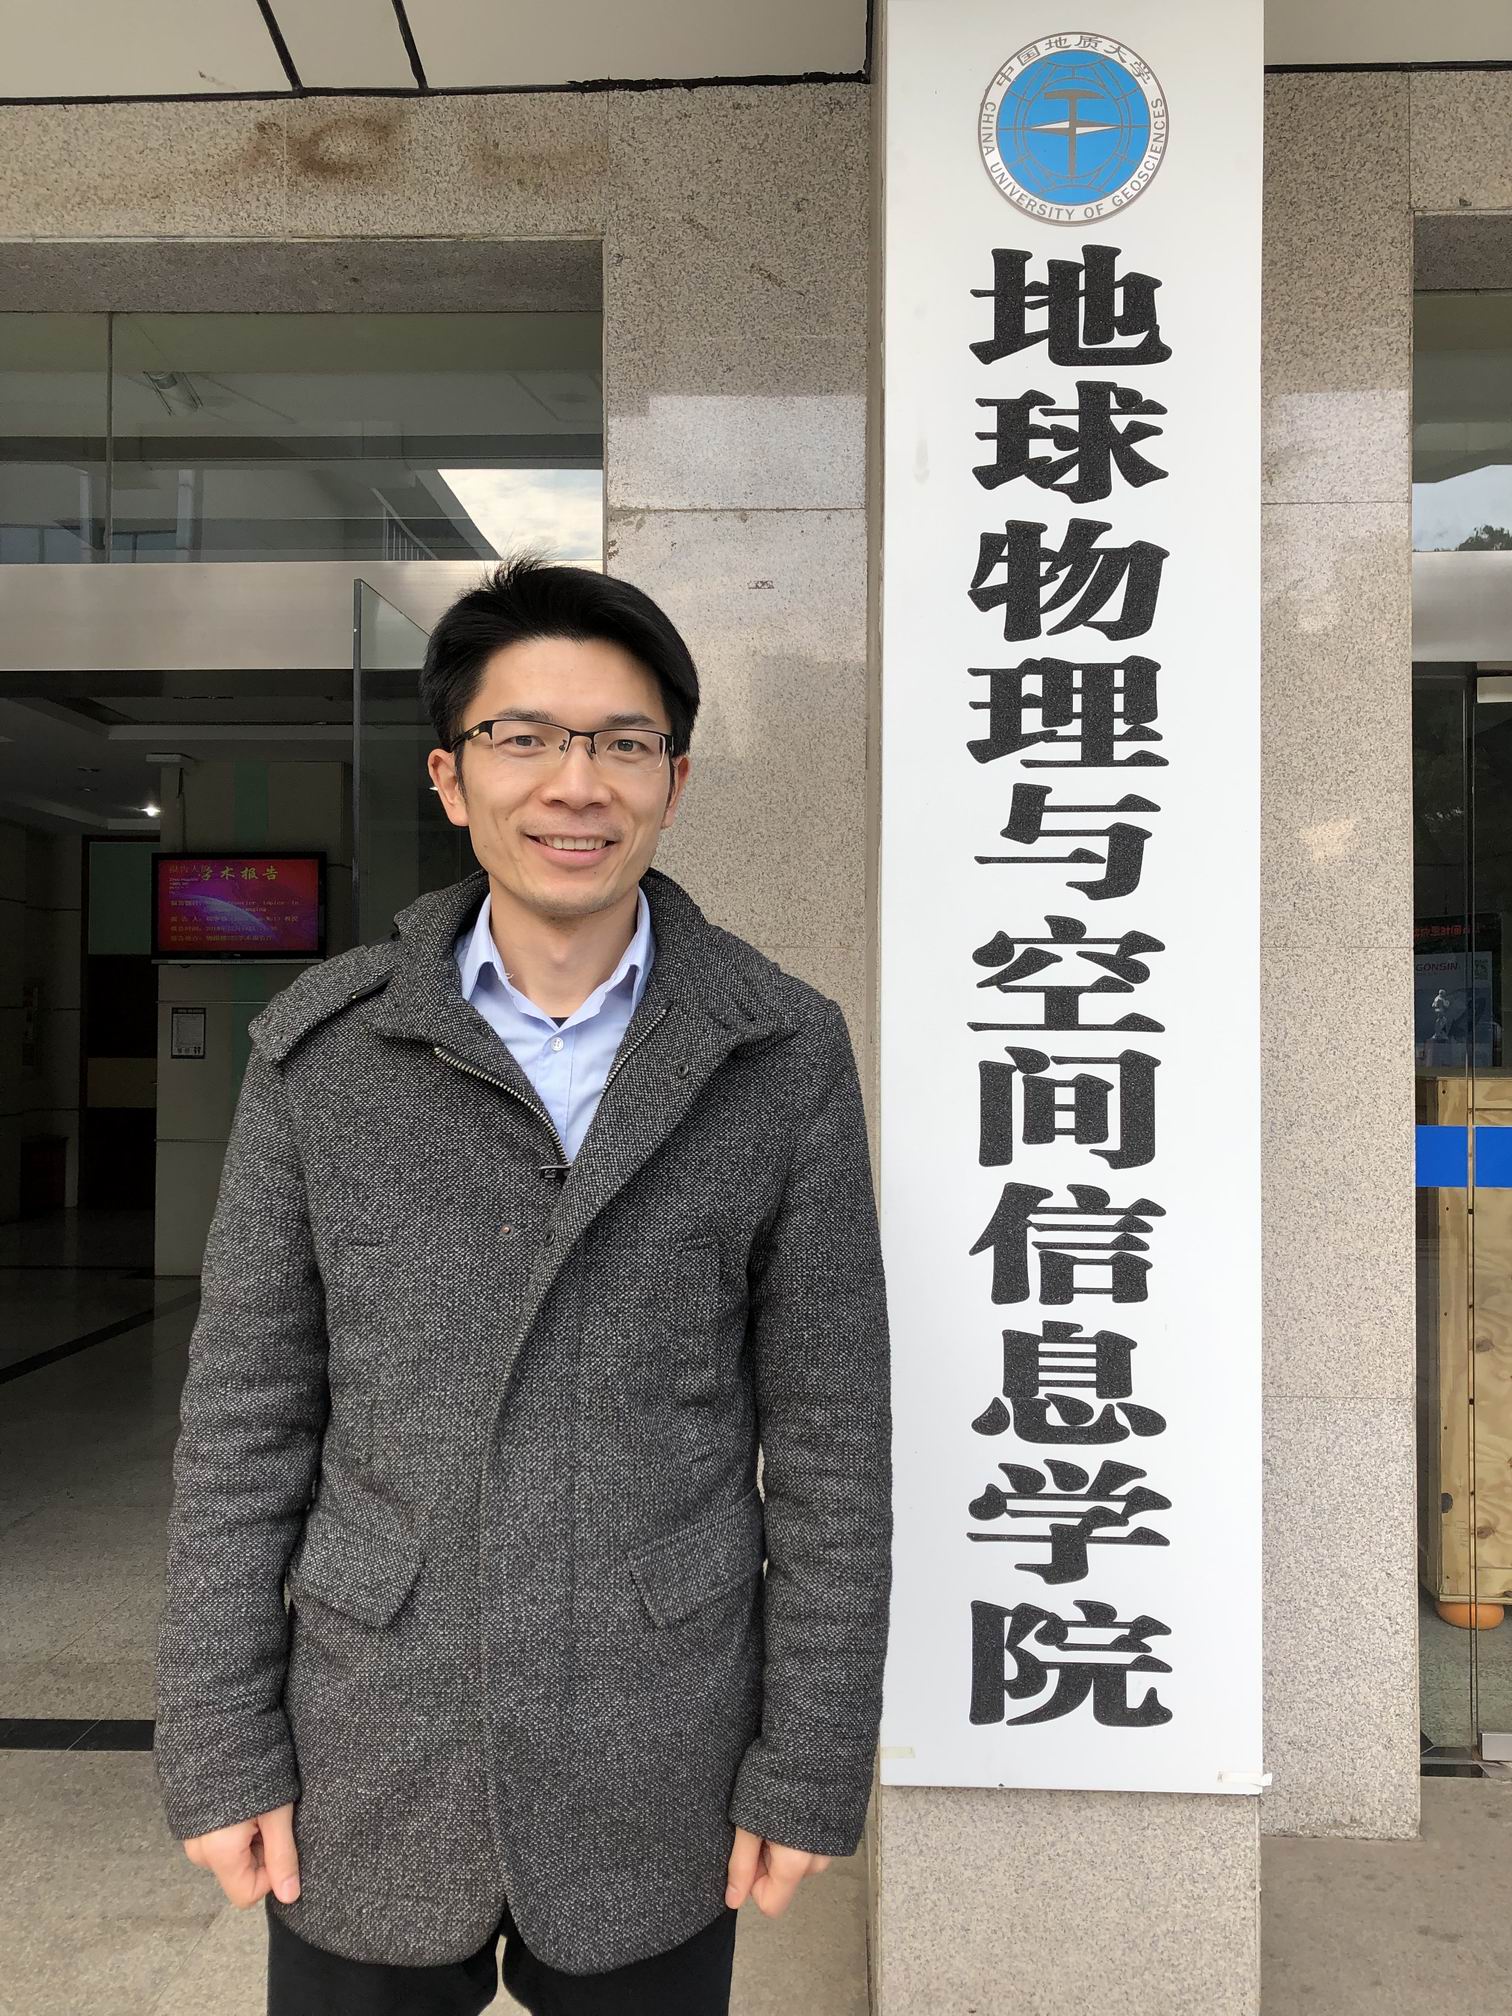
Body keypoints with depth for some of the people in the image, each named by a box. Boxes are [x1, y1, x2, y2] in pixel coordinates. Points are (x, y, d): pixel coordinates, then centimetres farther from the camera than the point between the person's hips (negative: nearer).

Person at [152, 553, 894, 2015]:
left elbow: (829, 1427, -5)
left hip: (656, 1781, 0)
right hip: (369, 1775, 1)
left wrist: (812, 1765, -3)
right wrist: (218, 1748, -1)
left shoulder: (783, 1056, -9)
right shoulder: (322, 1046, -6)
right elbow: (245, 1410, -1)